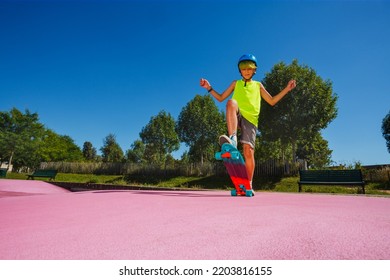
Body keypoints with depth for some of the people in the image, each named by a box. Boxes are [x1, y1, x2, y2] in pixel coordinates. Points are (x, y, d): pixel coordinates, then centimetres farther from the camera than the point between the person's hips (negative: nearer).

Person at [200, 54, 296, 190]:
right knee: (231, 102, -35)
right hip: (236, 116, 0)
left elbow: (272, 101, 20)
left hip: (250, 119, 0)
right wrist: (209, 88, 9)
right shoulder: (236, 83, 23)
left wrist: (287, 89, 12)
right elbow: (220, 98, 21)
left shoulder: (258, 85, 23)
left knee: (248, 151, -13)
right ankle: (232, 140, -46)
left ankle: (248, 184, -1)